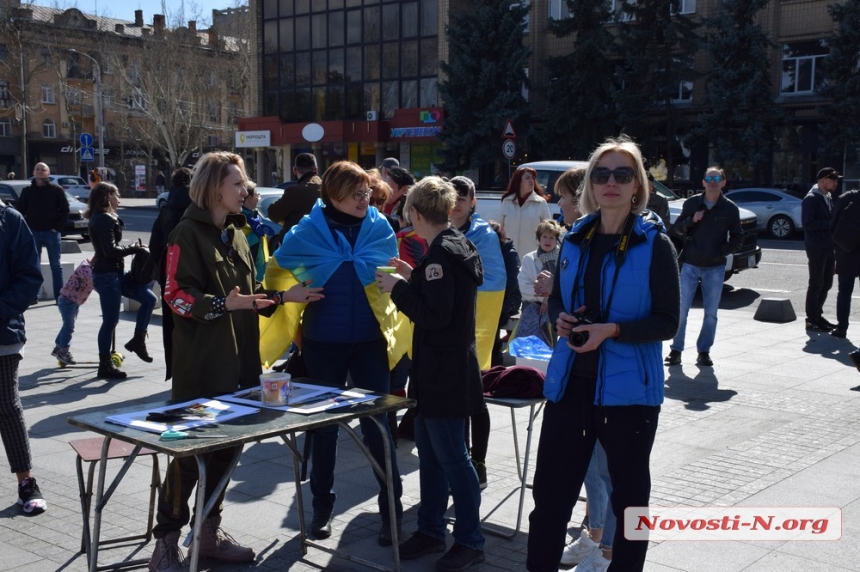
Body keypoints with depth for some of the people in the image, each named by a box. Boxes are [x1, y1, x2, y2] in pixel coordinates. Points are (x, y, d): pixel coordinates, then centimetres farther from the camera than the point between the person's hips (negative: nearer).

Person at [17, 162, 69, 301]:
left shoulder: (57, 190, -1)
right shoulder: (27, 191, 5)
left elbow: (65, 209, -1)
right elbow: (19, 210, 8)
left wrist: (58, 227, -9)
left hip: (51, 232, -2)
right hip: (33, 232, 2)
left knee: (55, 265, 4)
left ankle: (59, 296, 7)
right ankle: (32, 295, 9)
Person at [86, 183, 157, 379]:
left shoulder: (103, 218, 15)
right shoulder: (104, 219, -16)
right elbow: (110, 250, -23)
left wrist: (131, 248, 4)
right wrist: (132, 249, -9)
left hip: (115, 273, 10)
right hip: (107, 275, -10)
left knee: (149, 298, 7)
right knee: (110, 320, -3)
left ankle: (138, 341, 16)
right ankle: (105, 365, 6)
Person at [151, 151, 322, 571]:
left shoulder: (235, 233, 15)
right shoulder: (188, 233, -9)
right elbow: (176, 295, -16)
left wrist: (284, 296, 5)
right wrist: (223, 304, -27)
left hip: (237, 360, 8)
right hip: (201, 362, -8)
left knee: (224, 446, 12)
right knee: (190, 449, -3)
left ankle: (210, 532, 25)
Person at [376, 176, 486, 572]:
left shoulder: (441, 252, -19)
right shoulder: (457, 245, 11)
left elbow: (434, 314, -24)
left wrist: (398, 288, -13)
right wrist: (414, 279, 13)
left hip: (445, 371, -10)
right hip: (443, 368, 10)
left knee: (451, 457, -1)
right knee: (429, 451, 17)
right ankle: (430, 531, 27)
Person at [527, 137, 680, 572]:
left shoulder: (655, 244, -8)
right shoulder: (574, 239, 6)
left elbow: (667, 323, -9)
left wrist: (613, 330, -23)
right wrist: (560, 318, -6)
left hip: (628, 388, -4)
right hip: (570, 381, 4)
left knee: (629, 495, 13)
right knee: (550, 490, 9)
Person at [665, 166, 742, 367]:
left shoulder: (730, 208, 1)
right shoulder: (691, 203, 3)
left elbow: (737, 238, 5)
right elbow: (676, 229, 5)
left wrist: (722, 251, -10)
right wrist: (691, 220, -13)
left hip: (715, 268, 0)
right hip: (690, 265, 0)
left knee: (711, 313, 5)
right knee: (681, 309, -2)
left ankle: (704, 351, 16)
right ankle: (676, 350, 7)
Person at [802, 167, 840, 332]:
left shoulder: (827, 198, 17)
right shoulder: (811, 199, -11)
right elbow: (808, 222, -20)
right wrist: (830, 223, -22)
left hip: (828, 248, 9)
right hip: (817, 248, -9)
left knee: (826, 284, 12)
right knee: (816, 284, -3)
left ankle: (817, 316, 22)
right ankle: (812, 320, 3)